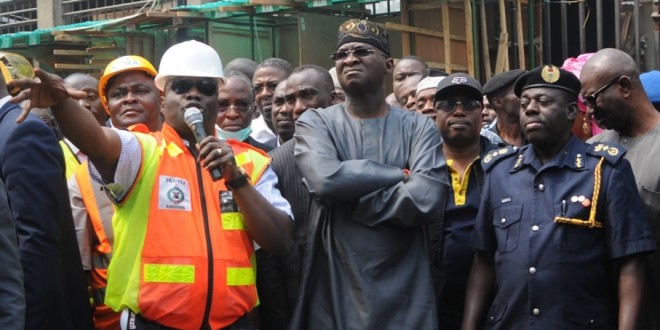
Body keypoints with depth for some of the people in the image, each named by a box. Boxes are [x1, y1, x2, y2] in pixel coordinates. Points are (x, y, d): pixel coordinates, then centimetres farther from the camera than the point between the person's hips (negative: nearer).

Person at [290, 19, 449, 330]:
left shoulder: (418, 127, 3)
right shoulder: (315, 123, 3)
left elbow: (428, 201, -14)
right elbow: (325, 179, -18)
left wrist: (350, 193, -11)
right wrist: (400, 174, -10)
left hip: (404, 293, 0)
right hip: (334, 290, 0)